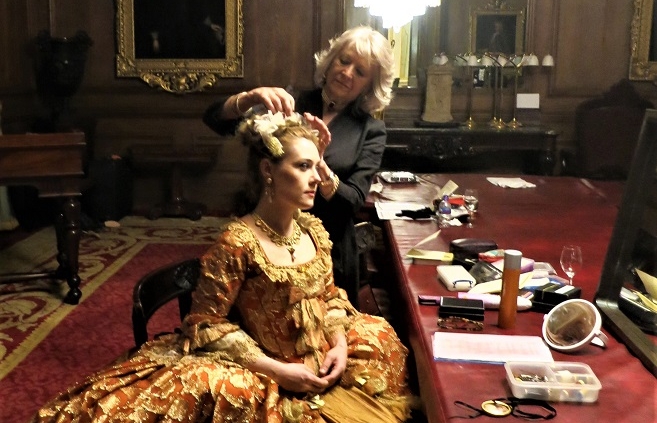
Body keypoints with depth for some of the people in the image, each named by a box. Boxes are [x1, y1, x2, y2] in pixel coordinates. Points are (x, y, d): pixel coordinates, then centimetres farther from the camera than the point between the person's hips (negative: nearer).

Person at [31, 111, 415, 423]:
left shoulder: (314, 230, -1)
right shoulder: (238, 242, -22)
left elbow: (330, 293, 13)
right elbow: (207, 323, -19)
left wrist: (340, 343, -5)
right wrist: (274, 369, -21)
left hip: (319, 360, 8)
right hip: (264, 369, -8)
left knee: (380, 337, 14)